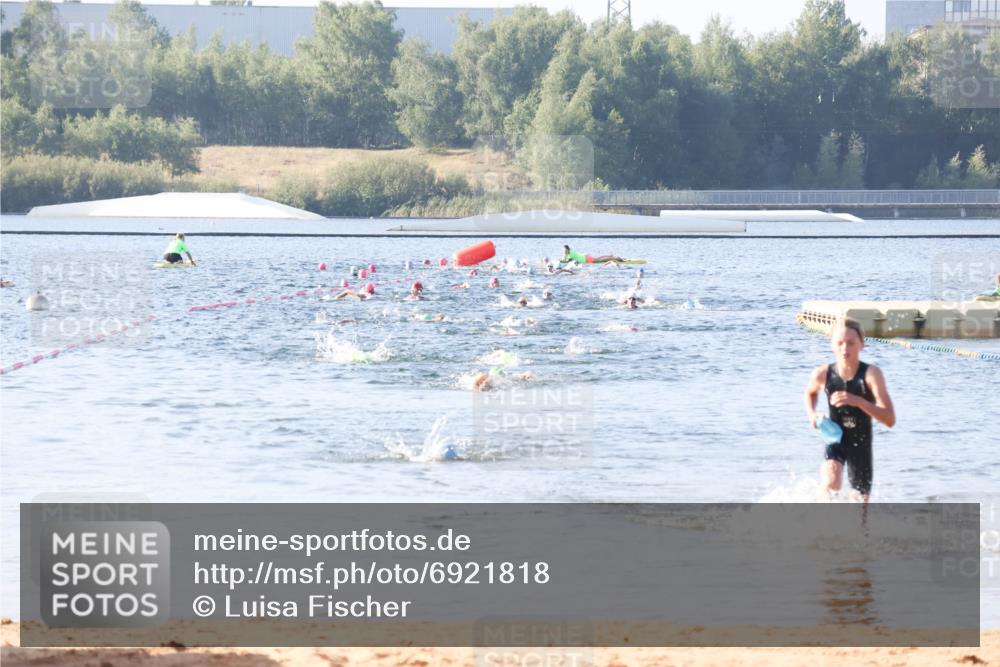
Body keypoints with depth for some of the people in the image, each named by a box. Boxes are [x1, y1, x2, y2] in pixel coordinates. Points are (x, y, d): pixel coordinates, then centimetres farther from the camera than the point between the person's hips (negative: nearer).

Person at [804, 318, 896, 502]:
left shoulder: (871, 374, -21)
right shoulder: (823, 374, -13)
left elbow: (890, 420, -28)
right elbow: (810, 392, 14)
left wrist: (857, 401, -39)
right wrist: (812, 414, -6)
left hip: (861, 444, 0)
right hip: (835, 440, 0)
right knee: (831, 484, -31)